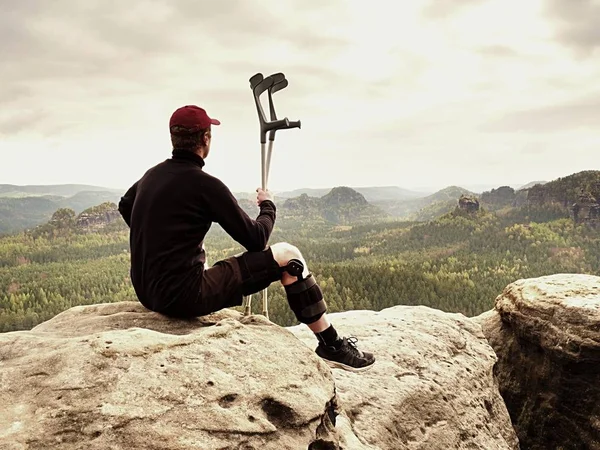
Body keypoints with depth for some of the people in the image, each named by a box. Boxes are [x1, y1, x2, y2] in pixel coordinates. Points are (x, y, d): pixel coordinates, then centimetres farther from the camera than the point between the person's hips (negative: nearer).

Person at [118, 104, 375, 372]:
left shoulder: (152, 175, 7)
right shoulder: (205, 184, -15)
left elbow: (125, 207, 29)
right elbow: (256, 240, -9)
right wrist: (268, 206, 9)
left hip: (147, 292, 8)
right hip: (185, 297, -8)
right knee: (287, 256, -1)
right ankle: (332, 347, 10)